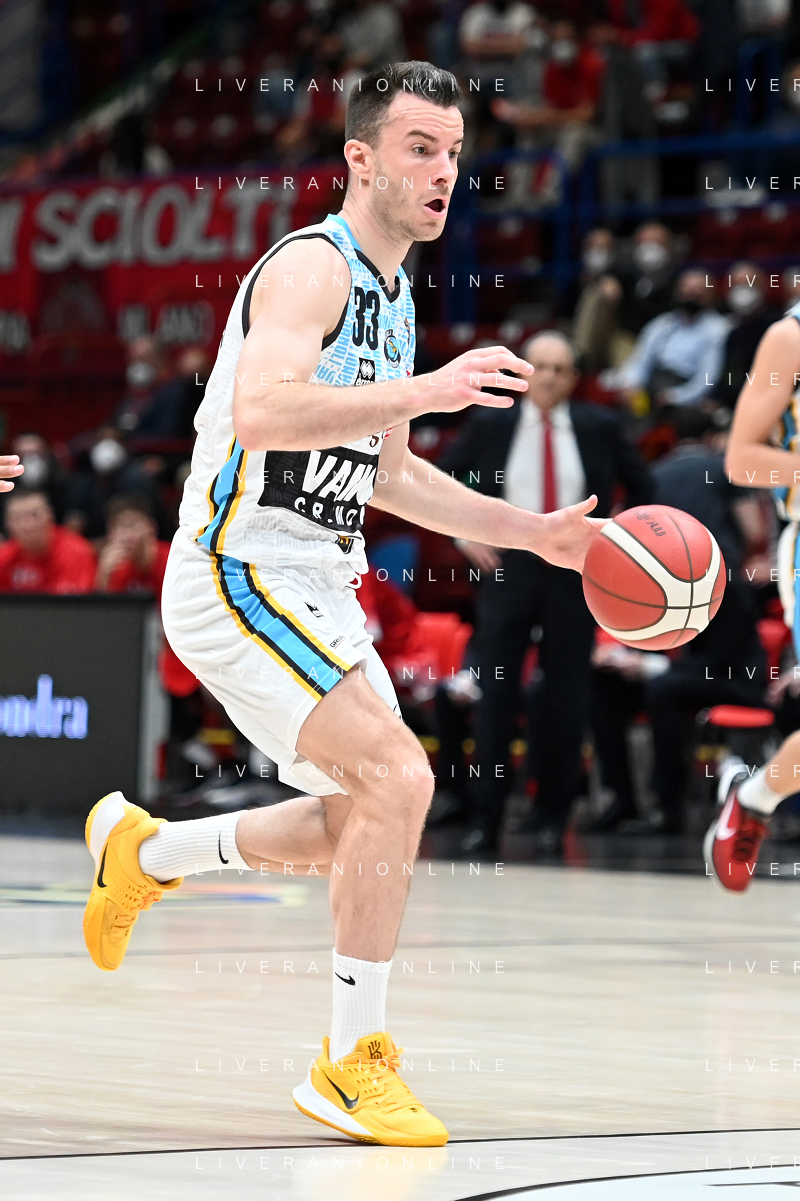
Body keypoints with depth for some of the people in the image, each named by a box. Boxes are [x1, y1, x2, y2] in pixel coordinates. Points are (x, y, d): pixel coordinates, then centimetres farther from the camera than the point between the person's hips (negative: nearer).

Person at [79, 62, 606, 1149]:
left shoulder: (394, 301, 15)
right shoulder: (313, 267, -15)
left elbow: (386, 475, 24)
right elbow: (262, 412, -32)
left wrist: (534, 532, 17)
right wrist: (428, 390, -35)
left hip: (316, 589, 10)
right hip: (240, 578, -10)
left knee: (361, 822, 16)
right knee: (398, 779, -21)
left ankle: (143, 851, 36)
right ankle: (352, 1063, -11)